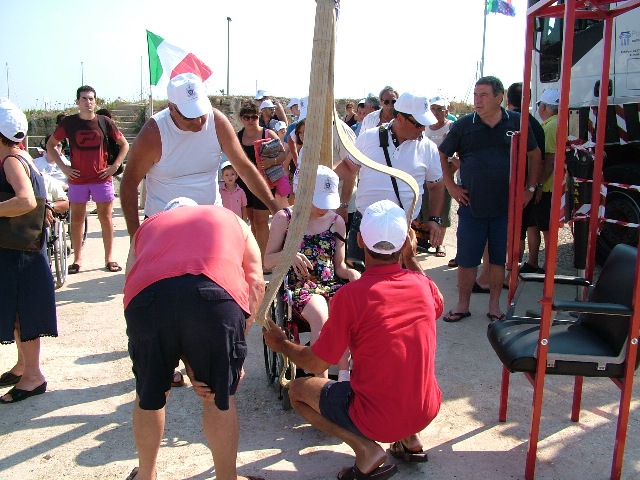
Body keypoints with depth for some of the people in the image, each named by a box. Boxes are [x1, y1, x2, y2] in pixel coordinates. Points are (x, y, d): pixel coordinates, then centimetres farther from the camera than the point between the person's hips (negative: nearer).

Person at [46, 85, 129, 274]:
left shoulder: (105, 122, 1)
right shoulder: (68, 122, 2)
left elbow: (124, 145, 9)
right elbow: (50, 145, 12)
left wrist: (115, 166, -1)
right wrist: (63, 167, 2)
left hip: (102, 178, -1)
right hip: (77, 179, 1)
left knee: (106, 218, 2)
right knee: (77, 219, 6)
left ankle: (109, 258, 10)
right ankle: (77, 259, 15)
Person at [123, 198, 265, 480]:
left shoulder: (146, 227, 38)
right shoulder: (232, 220, 38)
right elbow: (256, 283, 22)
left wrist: (187, 366, 21)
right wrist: (235, 348, 20)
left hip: (147, 295, 2)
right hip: (218, 293, -1)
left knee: (149, 397, 25)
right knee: (220, 398, 20)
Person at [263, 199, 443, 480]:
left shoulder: (350, 295, -21)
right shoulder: (424, 285, -7)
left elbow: (316, 364, -10)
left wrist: (281, 344, 9)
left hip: (377, 419, -6)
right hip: (427, 412, 6)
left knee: (297, 390, 13)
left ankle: (366, 448, -1)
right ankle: (410, 439, 19)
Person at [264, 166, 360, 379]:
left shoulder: (337, 222, 10)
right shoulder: (284, 218, 1)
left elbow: (339, 265, 14)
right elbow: (267, 261, 2)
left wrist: (350, 272, -10)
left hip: (331, 283, 3)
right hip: (299, 286, -3)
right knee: (320, 315, -34)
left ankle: (344, 376, -20)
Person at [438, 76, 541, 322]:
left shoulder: (517, 122, 1)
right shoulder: (464, 125, -1)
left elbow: (535, 155, 13)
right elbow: (442, 155, 9)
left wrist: (530, 188, 8)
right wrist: (451, 186, 1)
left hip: (507, 206, 1)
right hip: (471, 205, 0)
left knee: (499, 258, 10)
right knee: (466, 259, 5)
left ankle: (494, 305, 25)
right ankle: (463, 305, 20)